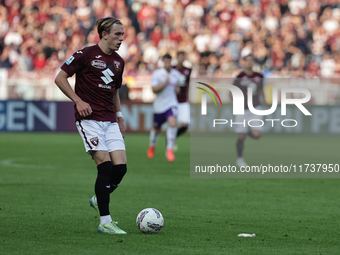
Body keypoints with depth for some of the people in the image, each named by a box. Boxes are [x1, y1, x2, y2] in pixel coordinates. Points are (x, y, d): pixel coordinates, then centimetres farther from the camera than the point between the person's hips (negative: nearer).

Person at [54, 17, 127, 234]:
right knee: (105, 166, -16)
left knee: (121, 167, -5)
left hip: (110, 121, 6)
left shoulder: (118, 62, 15)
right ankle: (105, 222, -12)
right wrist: (78, 101, -13)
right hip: (89, 119, -6)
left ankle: (99, 200, 24)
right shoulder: (86, 55, -6)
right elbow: (60, 78, -3)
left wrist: (120, 116, 19)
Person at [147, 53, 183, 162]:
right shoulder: (157, 74, -7)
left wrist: (177, 89, 1)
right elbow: (154, 89, -14)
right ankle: (152, 146, 41)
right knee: (156, 129, 12)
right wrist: (165, 83, -22)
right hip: (159, 104, -1)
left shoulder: (176, 74, 5)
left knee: (172, 123, -24)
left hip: (171, 104, 1)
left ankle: (169, 149, -16)